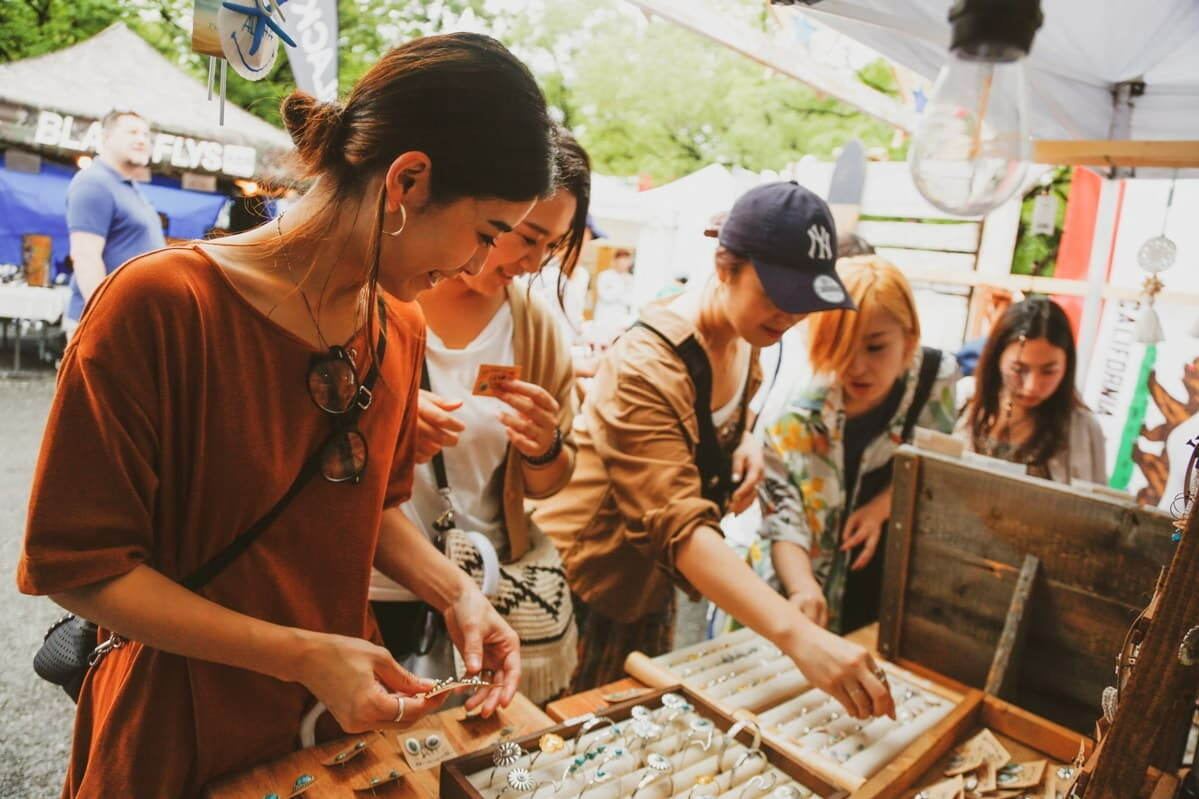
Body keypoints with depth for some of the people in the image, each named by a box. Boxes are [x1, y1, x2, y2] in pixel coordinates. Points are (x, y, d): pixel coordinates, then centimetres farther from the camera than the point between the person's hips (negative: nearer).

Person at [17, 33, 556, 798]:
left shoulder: (403, 329, -5)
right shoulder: (160, 305, -24)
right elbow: (74, 562, -18)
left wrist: (456, 594, -8)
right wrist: (302, 656, -24)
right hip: (186, 735, -5)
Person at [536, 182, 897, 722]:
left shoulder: (743, 338, -4)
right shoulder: (648, 367, -30)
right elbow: (680, 526, -40)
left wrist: (747, 443, -7)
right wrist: (798, 637, -49)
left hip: (653, 579, 7)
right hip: (588, 579, -7)